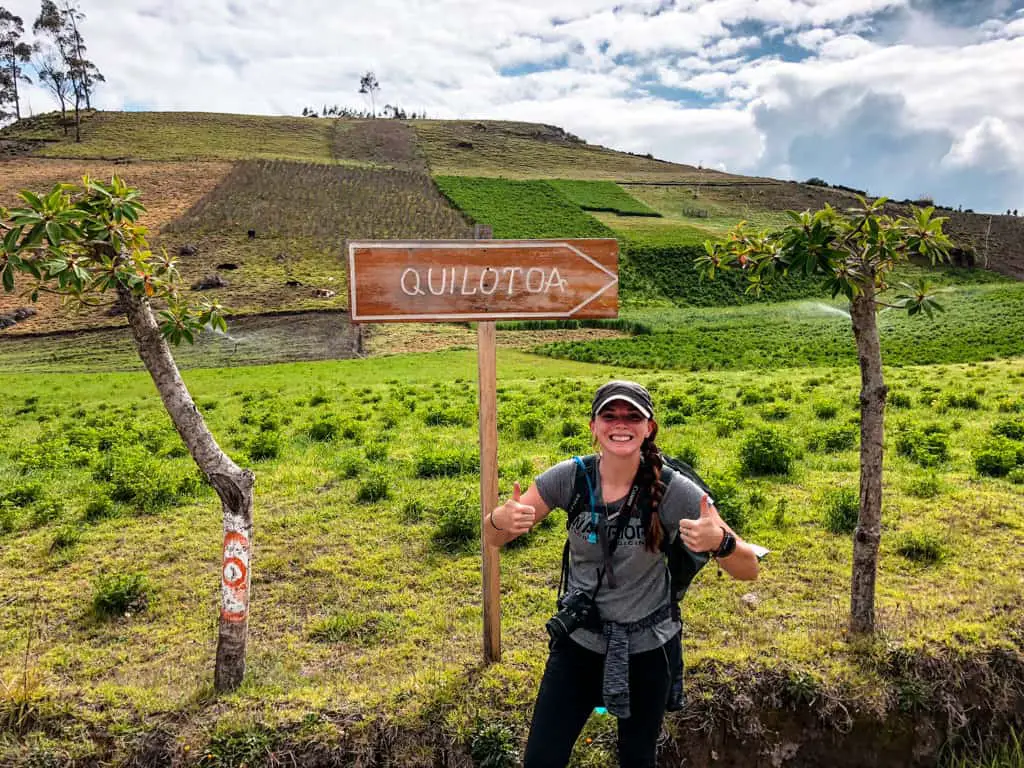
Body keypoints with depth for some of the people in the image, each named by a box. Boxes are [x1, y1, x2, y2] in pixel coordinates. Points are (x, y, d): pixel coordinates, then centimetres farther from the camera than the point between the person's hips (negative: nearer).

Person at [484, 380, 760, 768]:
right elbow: (494, 538, -8)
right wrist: (501, 519, -32)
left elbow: (749, 570, -17)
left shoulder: (674, 490, -20)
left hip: (647, 649, -1)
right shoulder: (570, 477, -15)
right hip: (578, 642, 1)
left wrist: (720, 542, -40)